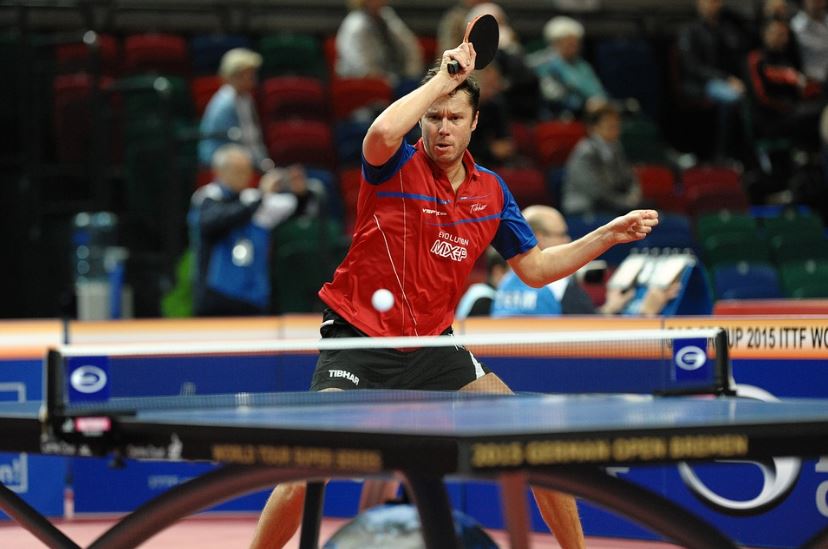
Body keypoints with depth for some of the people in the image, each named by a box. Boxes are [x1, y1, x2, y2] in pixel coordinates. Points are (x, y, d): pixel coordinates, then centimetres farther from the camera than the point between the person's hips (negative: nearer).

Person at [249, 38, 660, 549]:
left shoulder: (491, 190, 5)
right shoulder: (395, 167, -11)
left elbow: (535, 268, 13)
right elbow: (382, 132, -37)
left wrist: (608, 235, 4)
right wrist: (442, 79, -26)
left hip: (433, 345, 5)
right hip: (359, 339, -5)